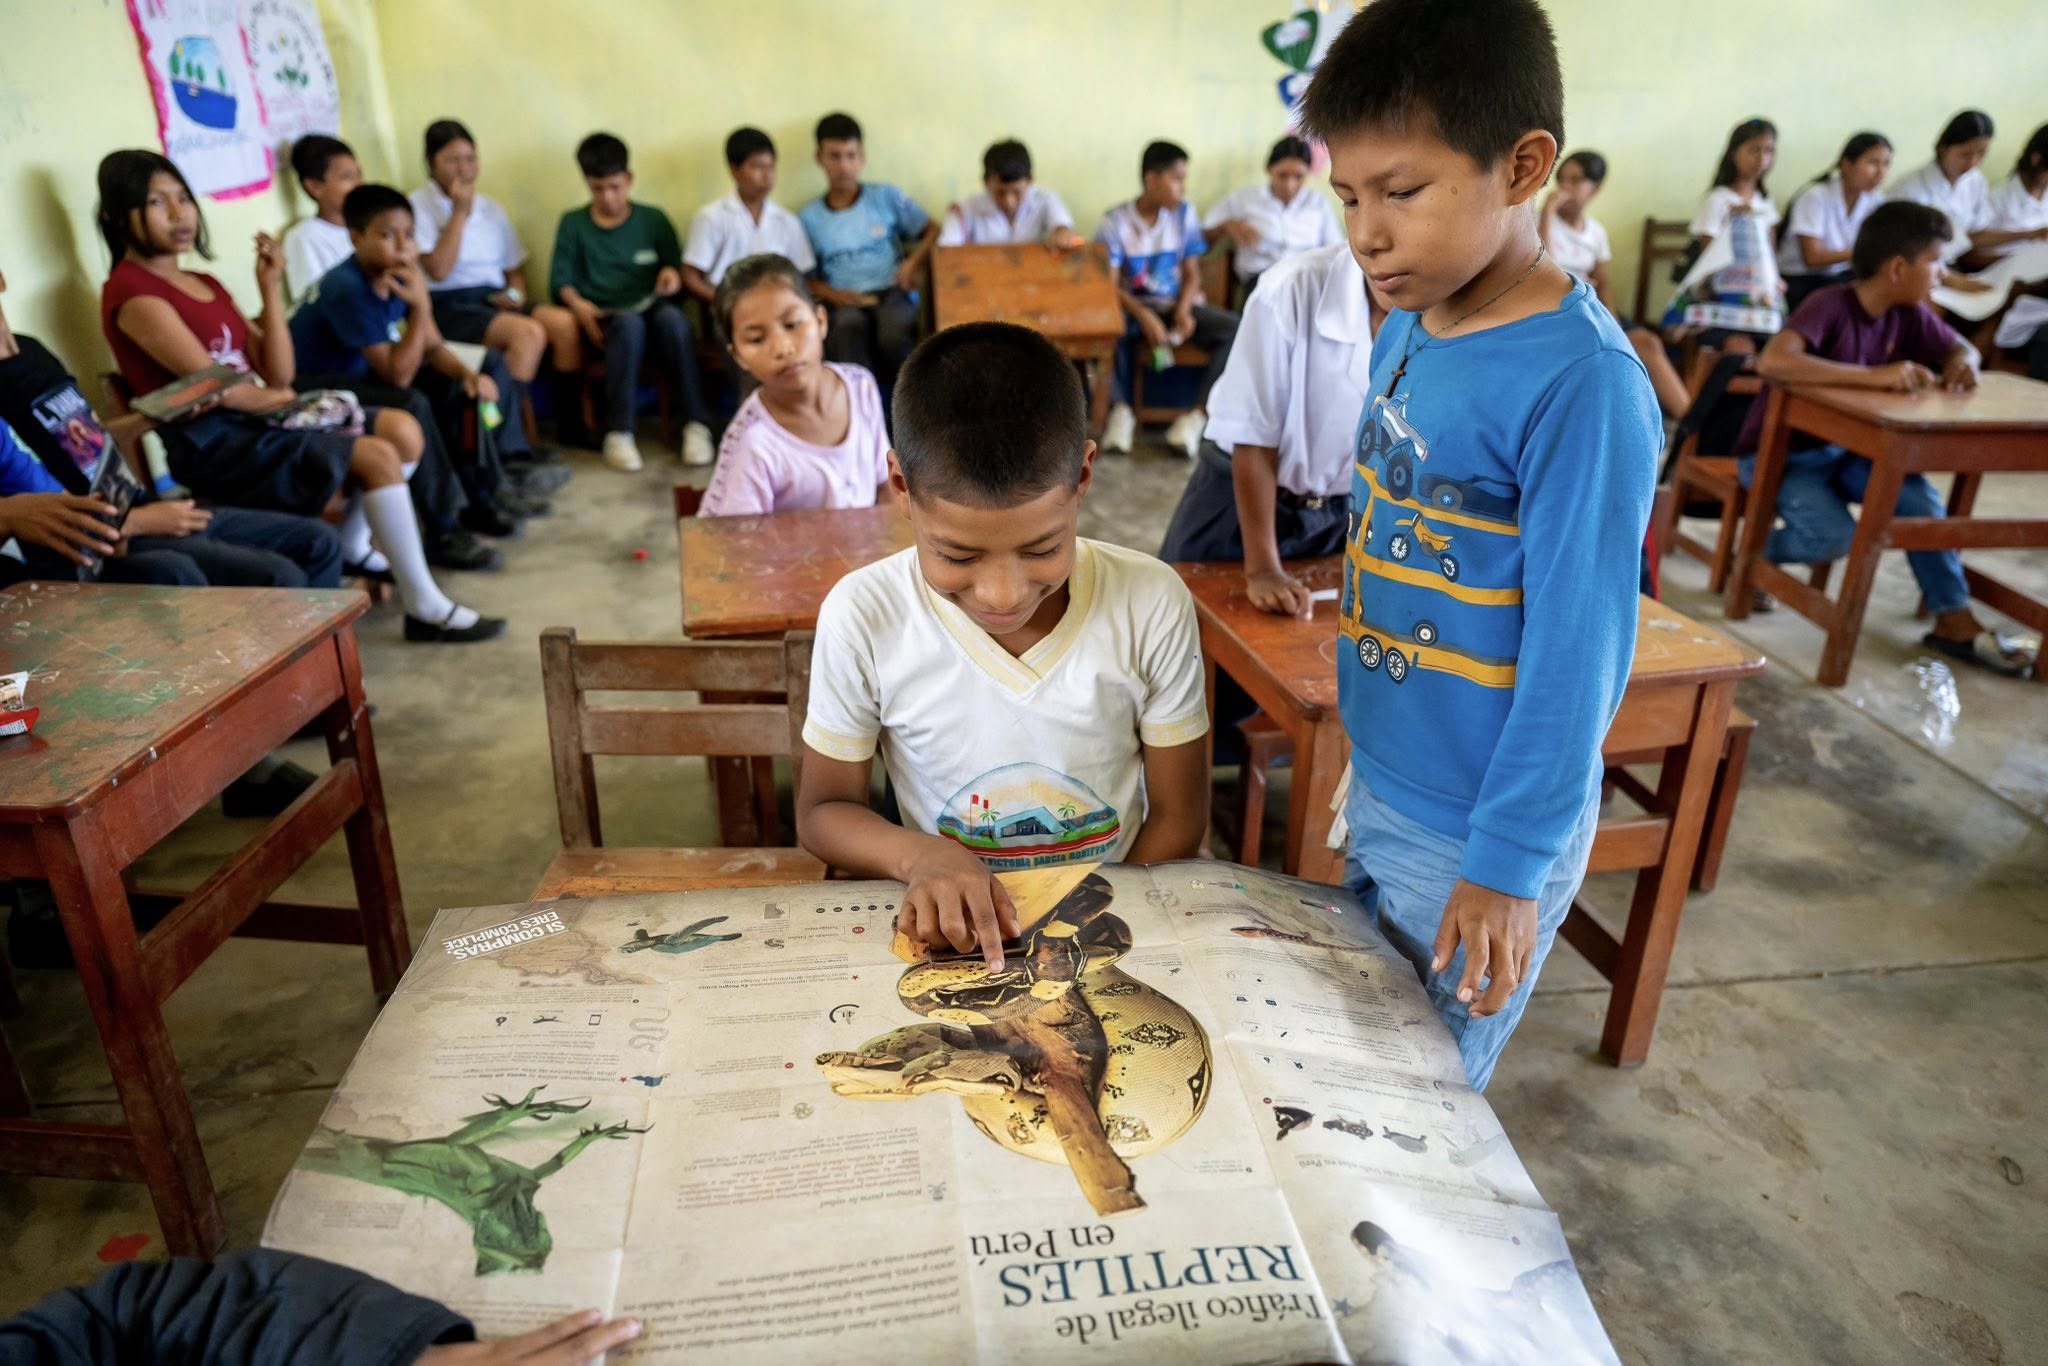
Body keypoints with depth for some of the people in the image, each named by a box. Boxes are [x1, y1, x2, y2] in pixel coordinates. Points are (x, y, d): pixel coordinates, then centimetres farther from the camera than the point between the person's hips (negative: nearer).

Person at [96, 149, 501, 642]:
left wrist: (271, 288, 2)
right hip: (215, 444, -8)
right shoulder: (131, 291, -8)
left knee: (402, 431, -2)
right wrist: (275, 398, 3)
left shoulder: (205, 283, 17)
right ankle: (426, 608, -15)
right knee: (378, 457, -21)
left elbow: (279, 374, 7)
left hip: (255, 422, 8)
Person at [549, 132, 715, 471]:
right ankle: (618, 432, -35)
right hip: (604, 319, -1)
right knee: (630, 323, -37)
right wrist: (578, 304, -17)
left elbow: (678, 267, 15)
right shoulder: (573, 224, 11)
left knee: (672, 316, -35)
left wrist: (673, 274, -10)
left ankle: (696, 424, -34)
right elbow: (560, 280, 5)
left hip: (650, 307, 1)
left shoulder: (653, 219, 13)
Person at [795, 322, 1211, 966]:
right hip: (949, 934, 0)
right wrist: (920, 855, -20)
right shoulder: (862, 617, -12)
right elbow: (823, 810, -1)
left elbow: (1177, 816, -1)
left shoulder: (1152, 605, -11)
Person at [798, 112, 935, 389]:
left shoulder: (886, 197, 13)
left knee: (894, 334, -36)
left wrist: (914, 262, -5)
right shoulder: (808, 217, 13)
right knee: (848, 327, -39)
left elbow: (933, 230, 15)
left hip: (892, 293, 0)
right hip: (845, 302, 0)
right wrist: (833, 294, -8)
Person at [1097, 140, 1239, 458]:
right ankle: (1122, 408, -22)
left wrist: (1183, 310, -17)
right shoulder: (1115, 222, -6)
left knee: (1235, 327, -23)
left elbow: (1191, 275, 5)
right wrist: (1144, 316, -30)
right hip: (1132, 307, -3)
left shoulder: (1184, 214, 4)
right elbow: (1109, 285, -13)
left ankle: (1198, 414, -27)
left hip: (1177, 304, 3)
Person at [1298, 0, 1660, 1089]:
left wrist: (1509, 865, -17)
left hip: (1479, 827, -7)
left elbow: (1578, 646, -21)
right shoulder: (1406, 329, 1)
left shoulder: (1582, 383, -23)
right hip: (1378, 784, 7)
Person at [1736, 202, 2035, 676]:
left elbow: (1960, 348, 16)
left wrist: (1963, 365, -11)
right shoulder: (1829, 304, -24)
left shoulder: (1909, 314, -1)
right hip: (1780, 452, -7)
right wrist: (1875, 375, -42)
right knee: (1835, 534, -27)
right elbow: (1772, 362, -42)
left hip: (1844, 448, 7)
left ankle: (1953, 619, -4)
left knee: (1918, 496, -15)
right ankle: (1756, 556, 5)